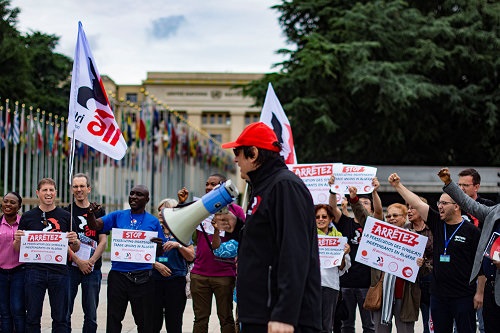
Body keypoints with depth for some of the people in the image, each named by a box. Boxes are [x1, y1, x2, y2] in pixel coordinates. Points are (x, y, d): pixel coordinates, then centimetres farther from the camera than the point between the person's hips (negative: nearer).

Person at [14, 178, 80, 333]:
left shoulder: (65, 216, 8)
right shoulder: (28, 217, 8)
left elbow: (75, 249, 11)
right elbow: (17, 249, 11)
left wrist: (74, 241, -11)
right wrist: (18, 240, -10)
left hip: (59, 272, 0)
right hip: (34, 271, 0)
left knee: (60, 318, 2)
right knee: (32, 318, 4)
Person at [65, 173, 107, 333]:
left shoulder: (98, 212, 9)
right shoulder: (66, 212, 5)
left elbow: (103, 241, 3)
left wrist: (91, 262, -9)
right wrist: (79, 262, -11)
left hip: (92, 269, 1)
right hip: (70, 267, -1)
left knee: (91, 316, 3)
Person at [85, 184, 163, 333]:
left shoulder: (153, 222, 5)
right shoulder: (118, 216, 8)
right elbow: (94, 226, -2)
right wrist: (90, 214, -23)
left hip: (142, 277, -1)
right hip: (118, 274, 1)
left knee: (144, 321, 4)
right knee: (113, 318, 6)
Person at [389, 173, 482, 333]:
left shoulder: (471, 231, -5)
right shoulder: (437, 224, 7)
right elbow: (417, 203, 3)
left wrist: (479, 293, -6)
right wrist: (398, 185, -1)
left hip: (464, 296, -5)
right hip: (438, 294, 5)